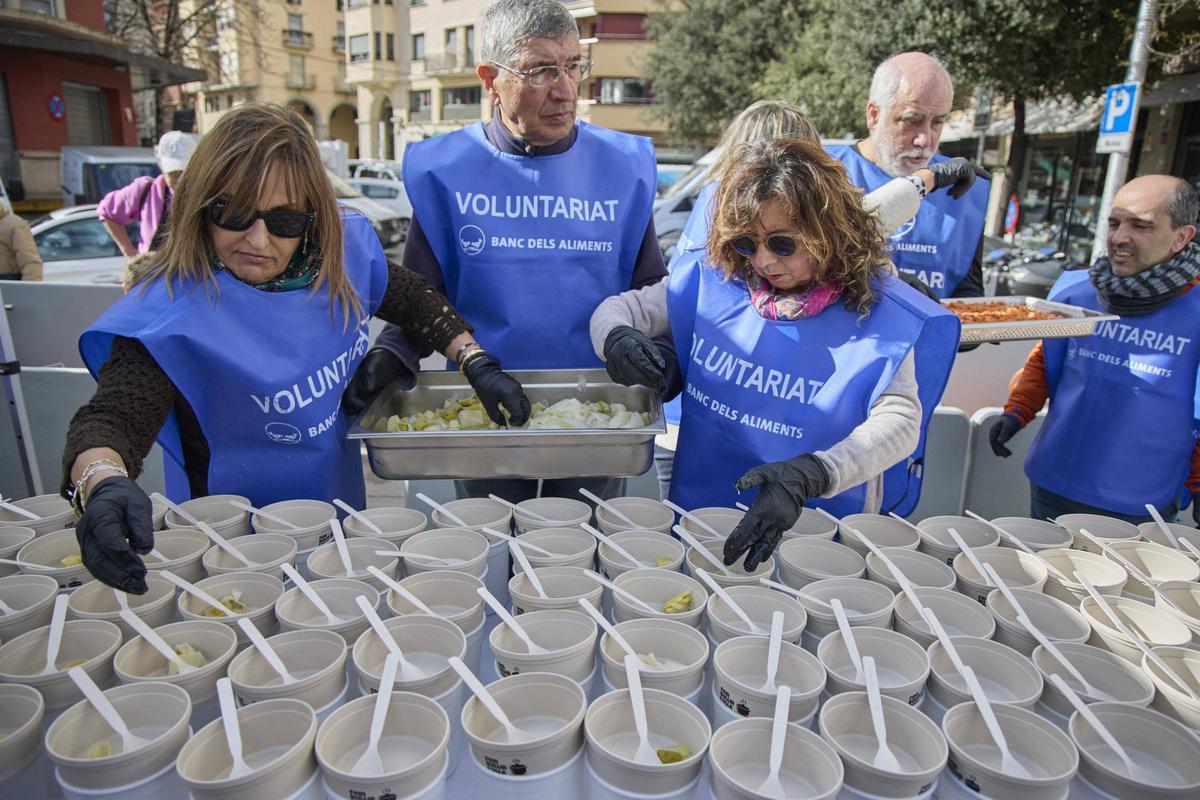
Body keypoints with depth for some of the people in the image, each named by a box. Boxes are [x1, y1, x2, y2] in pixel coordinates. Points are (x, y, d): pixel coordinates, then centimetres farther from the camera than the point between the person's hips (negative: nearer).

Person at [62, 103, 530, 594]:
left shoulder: (344, 248, -12)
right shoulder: (174, 309, -27)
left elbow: (412, 298, 4)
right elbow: (114, 417, -34)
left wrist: (477, 363, -4)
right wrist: (103, 485, -55)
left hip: (344, 509, 5)